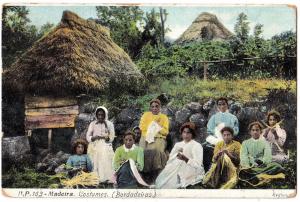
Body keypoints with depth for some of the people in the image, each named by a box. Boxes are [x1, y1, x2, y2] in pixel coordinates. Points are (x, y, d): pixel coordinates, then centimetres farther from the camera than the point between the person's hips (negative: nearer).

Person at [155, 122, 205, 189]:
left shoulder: (197, 146, 1)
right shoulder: (178, 144, 19)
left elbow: (197, 164, -10)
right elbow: (170, 159, 10)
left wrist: (185, 159, -26)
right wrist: (177, 155, -10)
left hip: (191, 171, -5)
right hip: (176, 168, 5)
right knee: (162, 179, -22)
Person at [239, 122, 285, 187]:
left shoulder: (265, 143, 18)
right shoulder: (245, 143, 19)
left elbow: (268, 156, 1)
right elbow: (243, 156, 3)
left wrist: (262, 161, -21)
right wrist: (247, 166, -17)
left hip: (263, 166, 1)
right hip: (250, 167, -1)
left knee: (277, 166, -32)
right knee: (243, 171, -37)